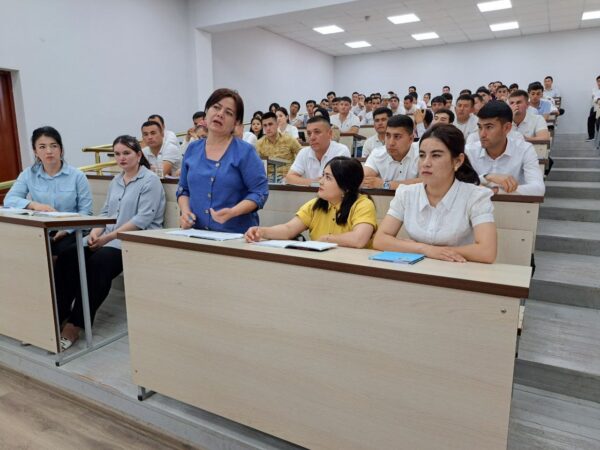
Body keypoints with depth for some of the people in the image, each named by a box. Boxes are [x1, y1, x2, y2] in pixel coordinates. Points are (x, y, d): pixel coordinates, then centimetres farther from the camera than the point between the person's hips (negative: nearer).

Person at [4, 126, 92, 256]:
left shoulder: (77, 176, -1)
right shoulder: (28, 174, 8)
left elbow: (85, 211, -6)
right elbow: (9, 200, -3)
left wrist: (67, 229, -22)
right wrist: (34, 205, -23)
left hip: (70, 231, -2)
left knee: (62, 248, -32)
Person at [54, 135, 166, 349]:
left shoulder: (150, 181, -4)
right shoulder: (115, 181, 22)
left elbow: (143, 219, -14)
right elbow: (105, 212, 19)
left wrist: (109, 236, -18)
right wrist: (95, 233, -2)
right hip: (107, 239, 7)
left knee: (97, 264, -31)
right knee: (68, 258, -17)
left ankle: (75, 325, -22)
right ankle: (57, 316, -16)